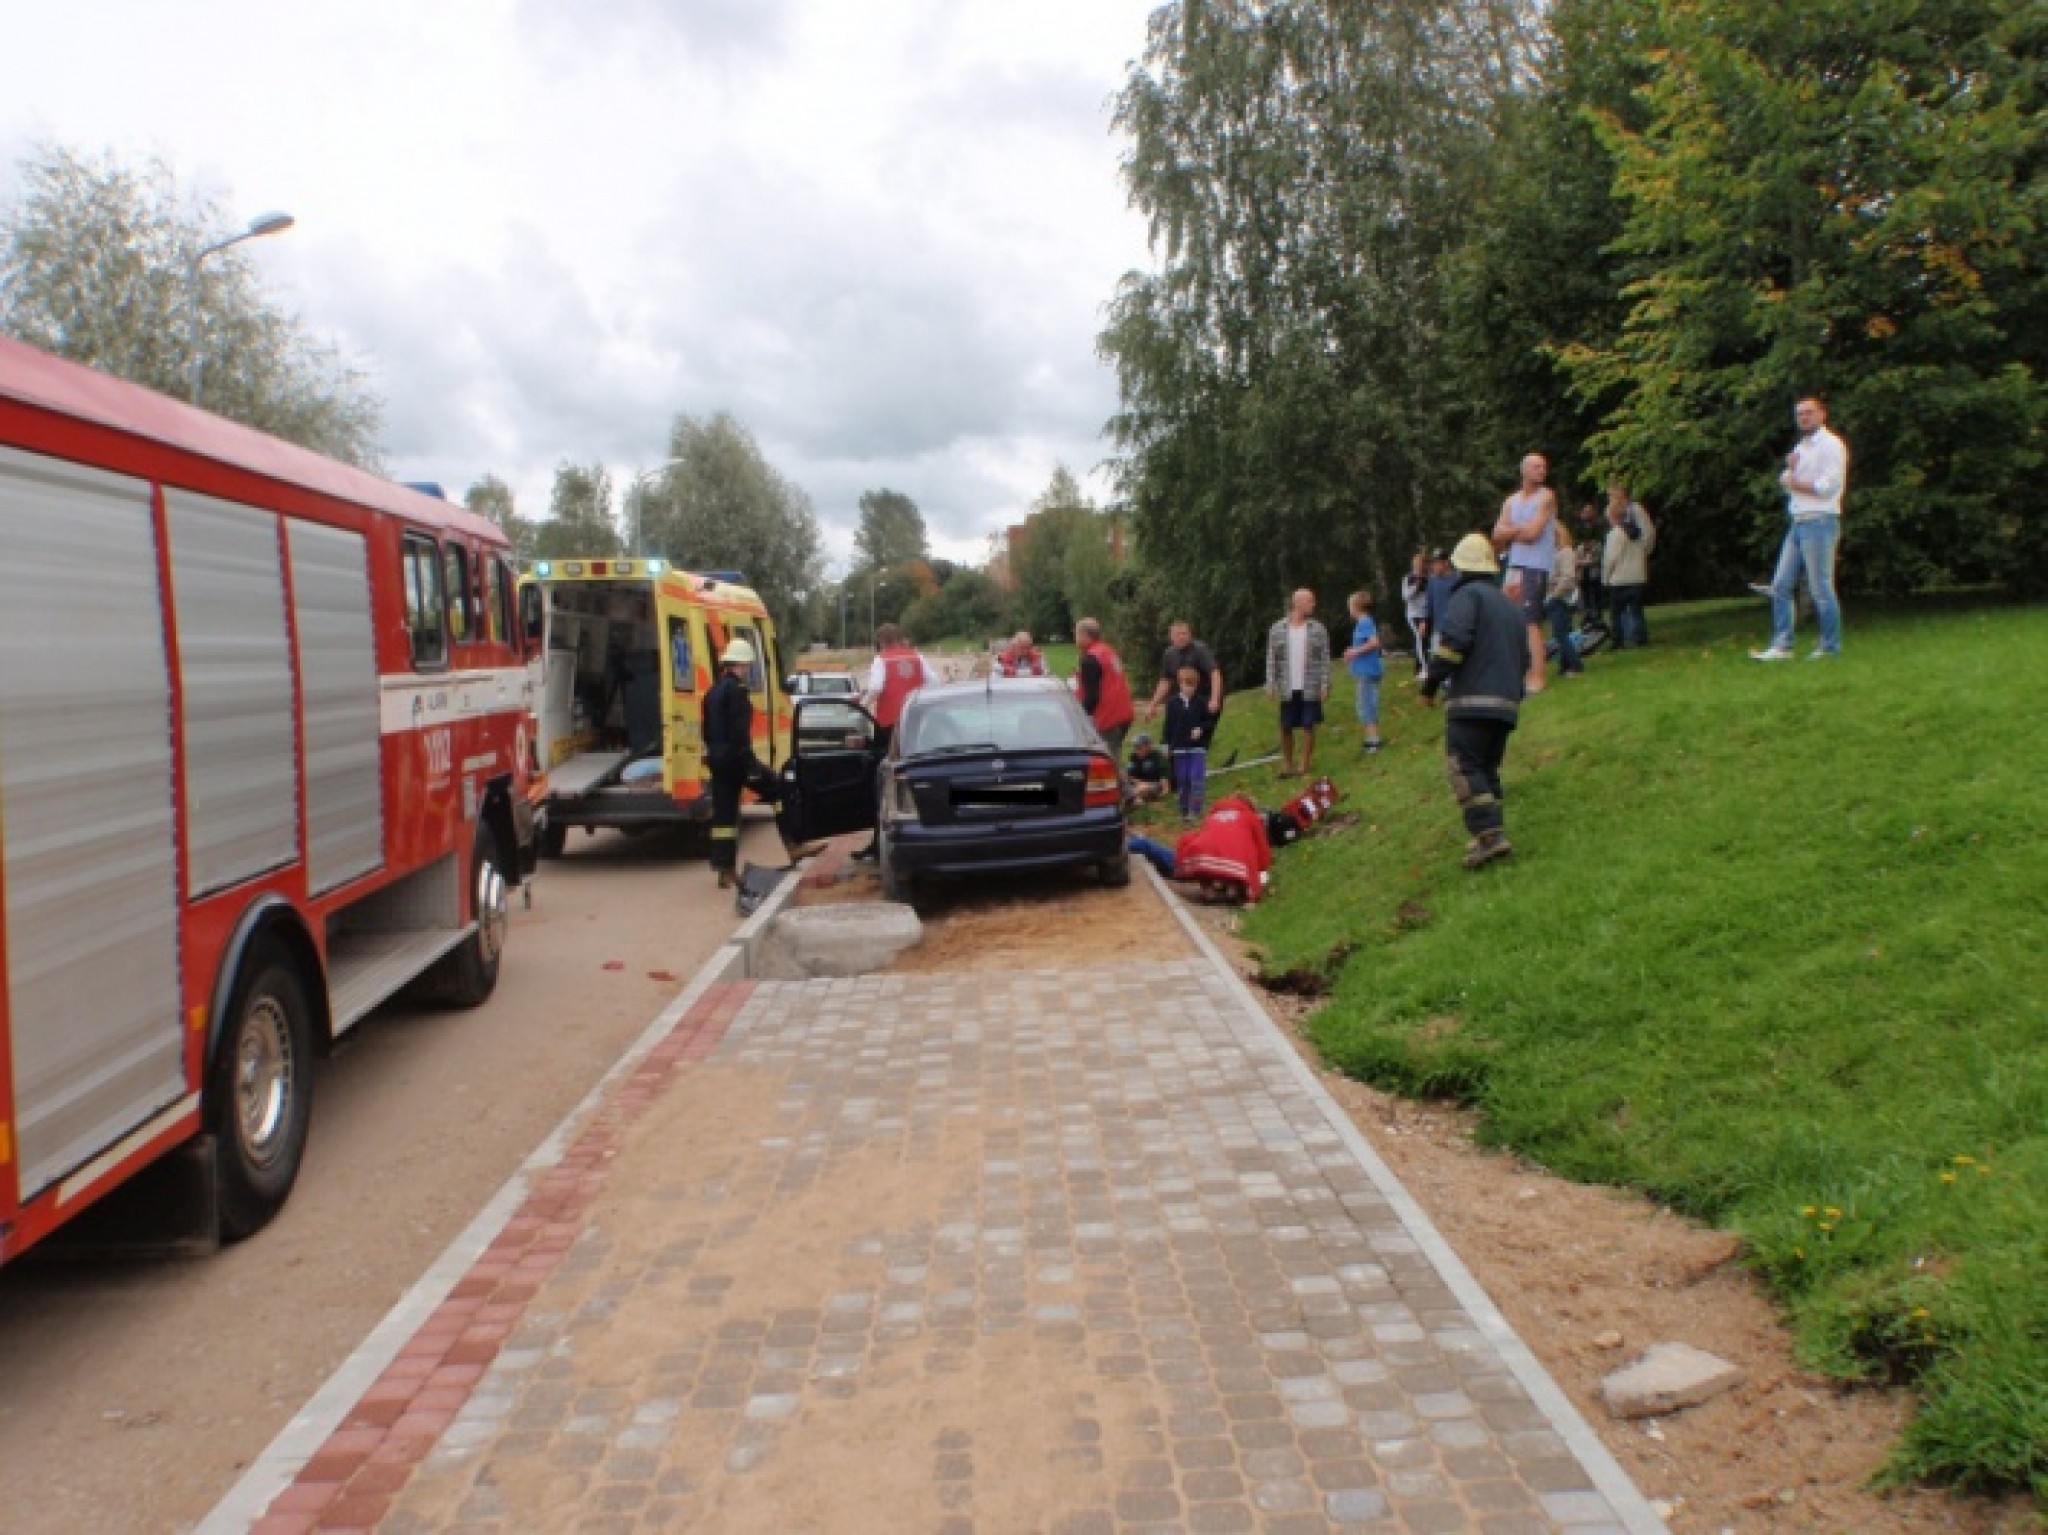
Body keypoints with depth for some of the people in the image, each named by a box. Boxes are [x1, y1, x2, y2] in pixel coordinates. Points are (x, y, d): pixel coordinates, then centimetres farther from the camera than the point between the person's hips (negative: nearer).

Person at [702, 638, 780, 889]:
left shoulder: (713, 691, 14)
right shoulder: (737, 689, -13)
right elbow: (740, 730, -19)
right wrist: (749, 764, -20)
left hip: (717, 760, 8)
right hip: (735, 758, -8)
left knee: (723, 815, 8)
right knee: (778, 791, 6)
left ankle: (726, 871, 9)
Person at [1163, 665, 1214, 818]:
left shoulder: (1202, 702, -3)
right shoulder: (1172, 702, 3)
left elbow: (1211, 721, 1)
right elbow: (1169, 725, 5)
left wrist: (1201, 729, -17)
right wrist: (1166, 744, 2)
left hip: (1198, 747, -2)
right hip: (1179, 748, 2)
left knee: (1197, 778, -11)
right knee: (1182, 780, 9)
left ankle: (1195, 810, -8)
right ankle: (1184, 810, 19)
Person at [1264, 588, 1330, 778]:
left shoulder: (1318, 629, 0)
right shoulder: (1277, 630, 2)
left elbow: (1325, 659, -1)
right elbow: (1272, 659, 3)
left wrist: (1325, 684, -8)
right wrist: (1271, 685, -3)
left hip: (1310, 689, -1)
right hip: (1287, 689, 1)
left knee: (1308, 726, 0)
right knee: (1286, 728, 6)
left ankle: (1304, 765, 9)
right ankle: (1287, 765, 19)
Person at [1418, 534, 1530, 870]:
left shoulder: (1468, 594, -3)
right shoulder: (1512, 606, 24)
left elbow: (1452, 640, -18)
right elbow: (1523, 658, 26)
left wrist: (1431, 685, -12)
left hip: (1473, 699, -8)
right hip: (1507, 703, 9)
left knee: (1463, 767, -11)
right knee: (1487, 769, 15)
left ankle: (1491, 835, -23)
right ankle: (1491, 835, 11)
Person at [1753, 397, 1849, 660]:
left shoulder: (1831, 445, -6)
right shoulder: (1801, 447, 21)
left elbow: (1828, 486, -15)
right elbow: (1787, 483, 16)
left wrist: (1796, 483, -2)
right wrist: (1790, 468, -5)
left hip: (1820, 522, -9)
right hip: (1798, 523, 9)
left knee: (1820, 588, -5)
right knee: (1781, 586, 3)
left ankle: (1830, 647, 3)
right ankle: (1781, 646, 4)